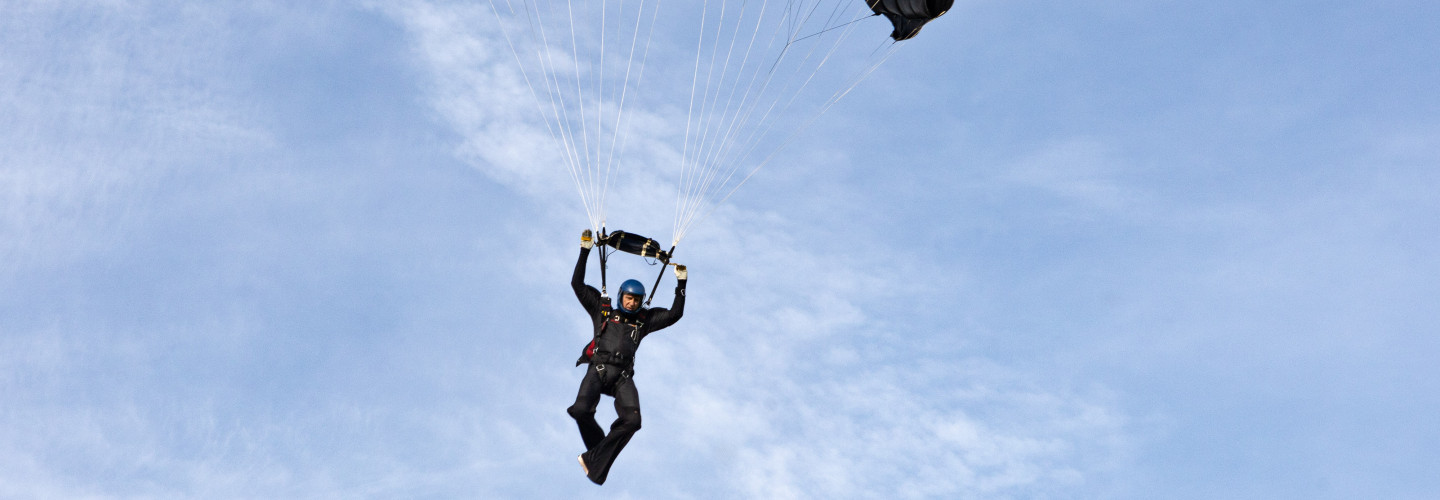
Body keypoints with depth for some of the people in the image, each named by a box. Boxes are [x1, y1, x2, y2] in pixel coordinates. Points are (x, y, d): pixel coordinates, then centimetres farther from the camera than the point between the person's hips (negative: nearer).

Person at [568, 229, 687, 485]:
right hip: (598, 369, -1)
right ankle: (600, 448, 1)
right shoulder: (602, 310, 21)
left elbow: (675, 314, 21)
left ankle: (594, 459, -16)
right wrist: (585, 251, 17)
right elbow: (578, 284, 20)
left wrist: (681, 284, 15)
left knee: (632, 419, -25)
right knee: (581, 410, -28)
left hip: (622, 376, 1)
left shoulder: (644, 319, 23)